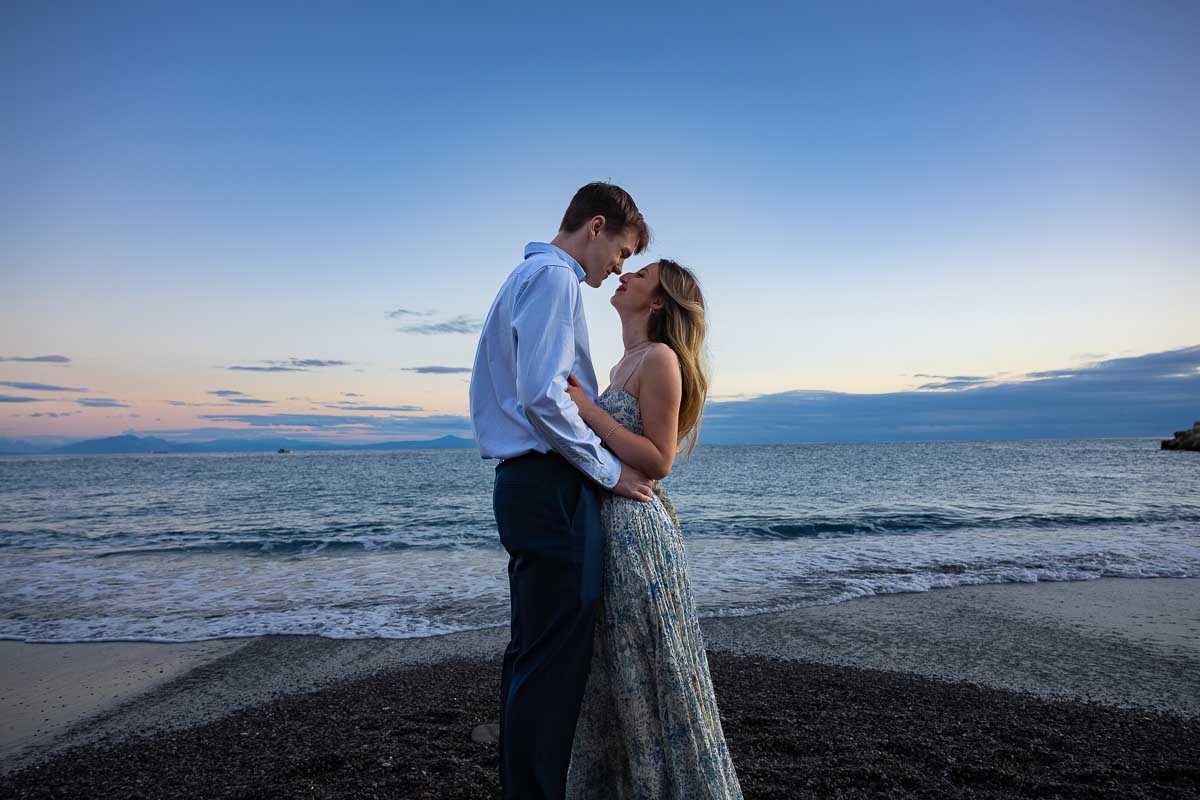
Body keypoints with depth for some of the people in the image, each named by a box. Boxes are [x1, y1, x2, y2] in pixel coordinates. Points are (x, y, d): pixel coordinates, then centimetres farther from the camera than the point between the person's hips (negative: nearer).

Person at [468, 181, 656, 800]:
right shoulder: (554, 278, -10)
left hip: (525, 485, 11)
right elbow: (544, 397, -22)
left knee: (531, 652, 17)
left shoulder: (525, 276, 22)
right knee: (556, 658, -4)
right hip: (553, 488, -11)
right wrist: (610, 470, -12)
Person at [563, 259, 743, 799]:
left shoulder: (660, 358, -11)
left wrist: (587, 408, -18)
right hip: (611, 525, 9)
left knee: (648, 675, 3)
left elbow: (657, 461, -17)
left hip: (637, 529, -9)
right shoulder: (627, 363, 15)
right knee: (615, 677, 18)